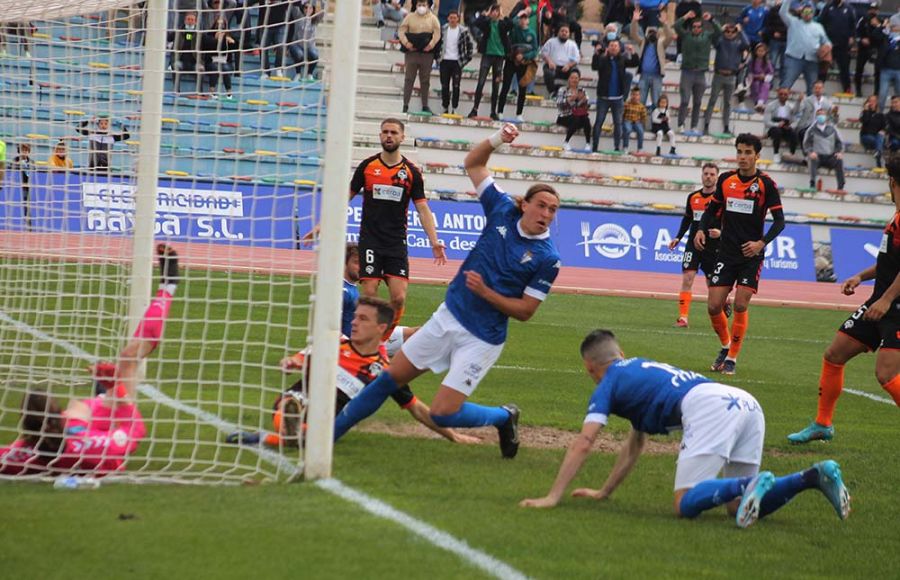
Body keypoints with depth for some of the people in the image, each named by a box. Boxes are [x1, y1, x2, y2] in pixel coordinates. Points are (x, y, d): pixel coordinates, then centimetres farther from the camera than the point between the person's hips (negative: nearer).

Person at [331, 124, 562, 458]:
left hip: (481, 339, -5)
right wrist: (497, 139, -9)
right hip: (448, 316, 5)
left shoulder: (547, 259, -14)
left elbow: (526, 311, -12)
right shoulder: (504, 211, -3)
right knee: (391, 378, 10)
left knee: (443, 414, -10)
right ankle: (330, 433, 20)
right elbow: (473, 164, 7)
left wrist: (485, 292, -22)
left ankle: (504, 417, 18)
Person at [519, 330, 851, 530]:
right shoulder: (640, 371, 39)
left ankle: (750, 484, -34)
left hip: (708, 407, -8)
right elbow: (634, 447, 49)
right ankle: (815, 476, -9)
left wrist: (553, 496, 6)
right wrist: (604, 492, 54)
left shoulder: (609, 383, 16)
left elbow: (583, 444, 5)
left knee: (686, 504, -10)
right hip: (745, 404, 8)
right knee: (737, 507, 10)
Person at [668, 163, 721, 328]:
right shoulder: (692, 197, 9)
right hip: (693, 244, 3)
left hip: (713, 246, -3)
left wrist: (721, 232, -23)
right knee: (687, 278, -11)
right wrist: (677, 238, 10)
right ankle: (683, 318, -14)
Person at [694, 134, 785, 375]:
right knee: (714, 306, -3)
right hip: (726, 253, 3)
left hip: (751, 255, -3)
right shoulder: (725, 180, 4)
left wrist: (761, 243, -21)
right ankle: (725, 346, 23)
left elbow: (779, 221, -7)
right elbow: (713, 209, 16)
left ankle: (732, 358, 4)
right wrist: (702, 229, -3)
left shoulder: (766, 184, -7)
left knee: (740, 305, -9)